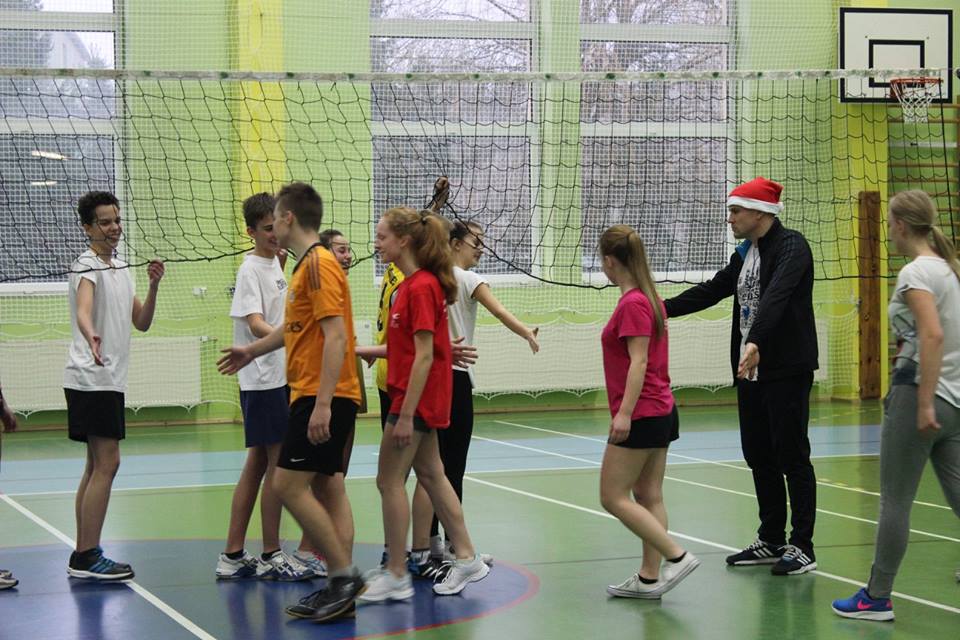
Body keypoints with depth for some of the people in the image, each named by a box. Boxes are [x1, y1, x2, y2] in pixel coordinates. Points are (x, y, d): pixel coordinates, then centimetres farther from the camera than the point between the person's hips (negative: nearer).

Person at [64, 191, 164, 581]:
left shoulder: (121, 269, 16)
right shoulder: (88, 267, -12)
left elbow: (142, 322, 16)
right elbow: (83, 310, -32)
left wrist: (153, 286, 0)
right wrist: (90, 336, -54)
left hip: (108, 380, 10)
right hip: (92, 378, -9)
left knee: (97, 466, 10)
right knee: (106, 464, -12)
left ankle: (83, 556, 15)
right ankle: (87, 557, -10)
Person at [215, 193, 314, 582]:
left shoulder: (275, 264, 14)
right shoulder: (251, 270, -12)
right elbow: (255, 324, -25)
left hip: (279, 377, 9)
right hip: (263, 379, -9)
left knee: (257, 463, 10)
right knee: (278, 464, -5)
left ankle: (233, 557, 14)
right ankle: (271, 557, 2)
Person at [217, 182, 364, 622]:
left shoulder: (319, 264, -14)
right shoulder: (307, 265, 16)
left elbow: (336, 335, -21)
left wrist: (323, 403, -26)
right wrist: (253, 350, 44)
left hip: (321, 398, -10)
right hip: (316, 396, 10)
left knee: (289, 485, -10)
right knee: (329, 487, 8)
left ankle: (344, 575, -6)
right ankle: (341, 587, 10)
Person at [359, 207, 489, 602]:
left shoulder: (420, 287, -19)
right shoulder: (412, 284, 10)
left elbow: (424, 356, -22)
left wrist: (406, 414, -23)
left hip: (416, 398, -10)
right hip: (423, 399, 10)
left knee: (389, 480, -3)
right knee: (430, 475, 15)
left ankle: (396, 577, 3)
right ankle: (466, 558, 22)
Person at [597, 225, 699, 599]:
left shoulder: (632, 304, -16)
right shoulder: (649, 298, 11)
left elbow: (639, 362, -21)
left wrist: (625, 412, -24)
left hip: (640, 415, -10)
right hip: (661, 410, 10)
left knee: (613, 497, -5)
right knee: (648, 496, 10)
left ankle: (677, 556, -8)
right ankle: (649, 578, 12)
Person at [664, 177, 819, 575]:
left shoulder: (791, 247, -13)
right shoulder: (745, 254, 14)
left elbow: (775, 296, -28)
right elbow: (710, 291, 21)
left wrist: (756, 342, -42)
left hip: (787, 371, -9)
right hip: (750, 370, 9)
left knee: (792, 456, -4)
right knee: (758, 457, 11)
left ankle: (802, 547, 2)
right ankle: (771, 541, 21)